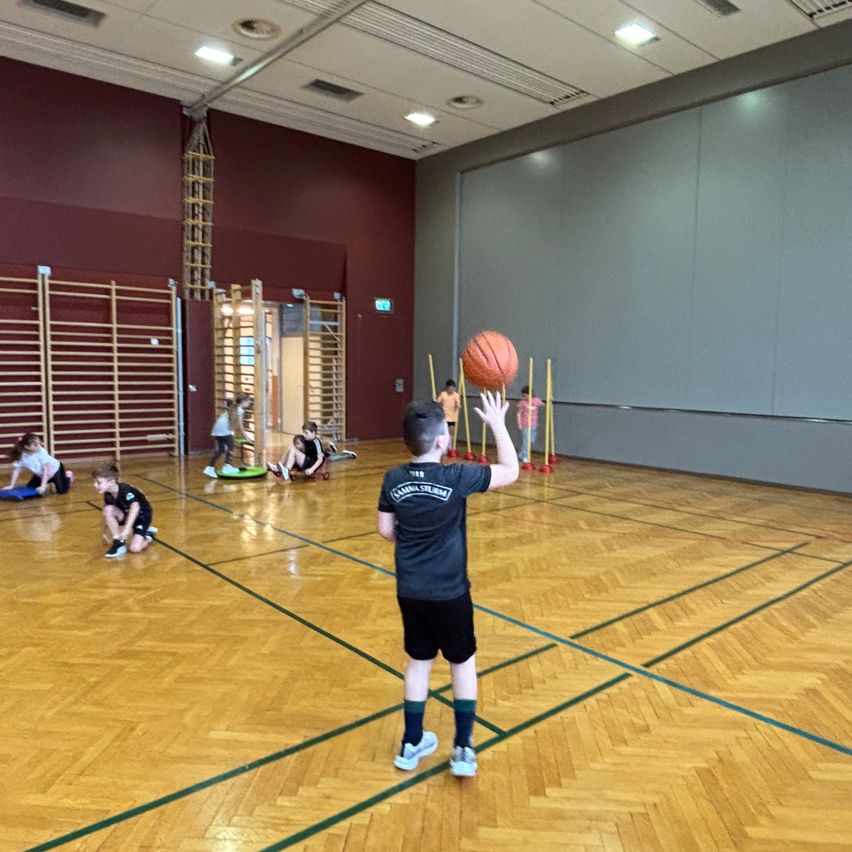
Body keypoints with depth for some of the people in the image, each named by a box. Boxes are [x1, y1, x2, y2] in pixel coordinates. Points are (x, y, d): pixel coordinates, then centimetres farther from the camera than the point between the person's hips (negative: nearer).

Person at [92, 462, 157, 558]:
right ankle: (118, 542, -12)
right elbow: (107, 514, 2)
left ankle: (149, 533, 11)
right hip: (127, 514, 6)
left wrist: (127, 529, -56)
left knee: (135, 548, -21)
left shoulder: (125, 490, -32)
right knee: (108, 509, -23)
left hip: (142, 515, -6)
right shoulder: (108, 495, -11)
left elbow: (135, 507, -48)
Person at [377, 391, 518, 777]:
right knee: (463, 662, 16)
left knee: (418, 661, 19)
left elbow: (385, 529, 4)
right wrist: (498, 424, -3)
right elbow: (510, 471, -8)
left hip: (410, 590, 4)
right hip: (449, 592, -4)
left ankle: (412, 744, 31)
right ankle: (463, 750, 22)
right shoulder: (456, 478, -19)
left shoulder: (393, 479, -7)